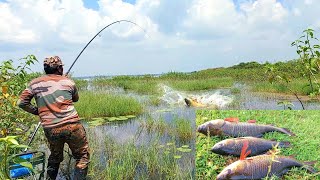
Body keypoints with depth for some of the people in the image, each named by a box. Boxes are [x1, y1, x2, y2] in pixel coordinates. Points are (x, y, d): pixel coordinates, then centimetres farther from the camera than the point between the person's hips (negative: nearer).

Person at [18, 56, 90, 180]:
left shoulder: (35, 83, 8)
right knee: (82, 156, 9)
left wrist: (37, 111, 18)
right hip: (72, 125, -3)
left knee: (55, 158, 26)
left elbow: (22, 102, 7)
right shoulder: (68, 82, 4)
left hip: (50, 129, 4)